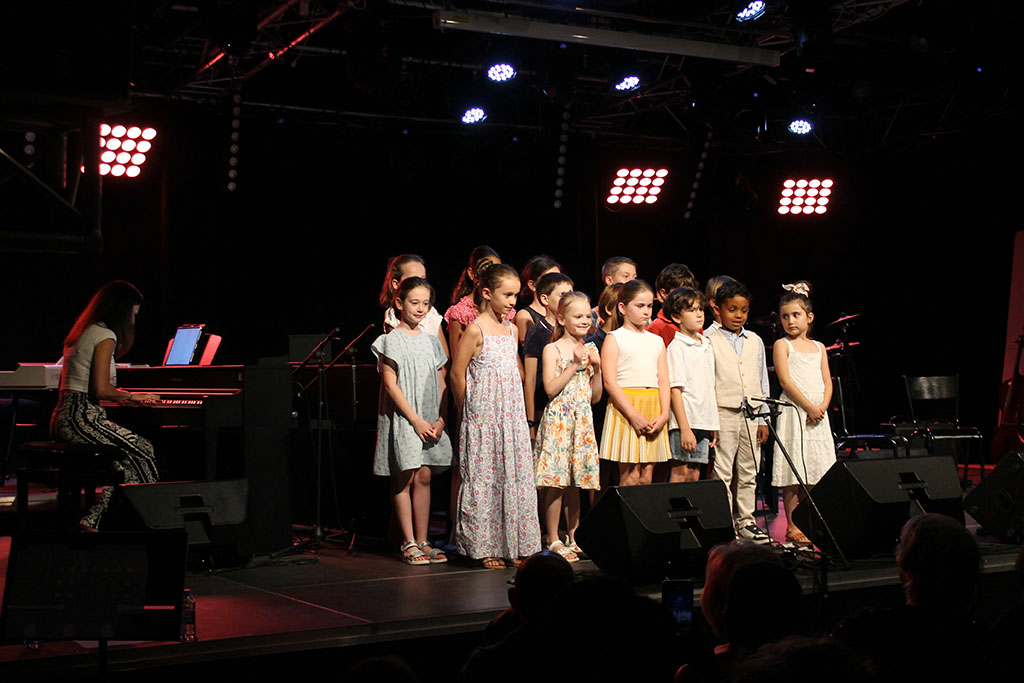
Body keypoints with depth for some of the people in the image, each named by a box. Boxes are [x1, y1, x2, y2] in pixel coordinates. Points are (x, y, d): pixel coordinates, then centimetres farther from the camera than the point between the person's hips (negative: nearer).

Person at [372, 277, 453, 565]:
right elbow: (391, 384, -10)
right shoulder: (392, 340, -4)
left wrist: (440, 419, -1)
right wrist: (416, 420, -14)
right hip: (402, 419, -5)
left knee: (424, 478, 5)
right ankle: (409, 543, 3)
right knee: (404, 479, -2)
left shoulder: (432, 341, 12)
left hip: (430, 420, 5)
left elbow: (441, 385, 13)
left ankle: (422, 541, 11)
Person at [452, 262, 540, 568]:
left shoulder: (511, 329, 10)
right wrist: (468, 410, 0)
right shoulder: (476, 330, -10)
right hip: (483, 418, -6)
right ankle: (484, 547, 6)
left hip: (512, 415, 6)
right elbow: (457, 374, -8)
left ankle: (515, 544, 12)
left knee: (516, 477, 6)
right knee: (484, 479, -1)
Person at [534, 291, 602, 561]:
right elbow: (551, 388, -13)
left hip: (582, 421, 5)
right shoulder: (552, 349, -3)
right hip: (558, 420, -5)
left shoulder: (590, 350, 12)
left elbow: (595, 396, 12)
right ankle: (553, 540, 1)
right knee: (556, 483, -5)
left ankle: (573, 536, 18)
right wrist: (575, 365, -14)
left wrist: (597, 368, -2)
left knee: (575, 482, 10)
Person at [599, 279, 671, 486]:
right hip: (625, 407, -5)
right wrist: (634, 415, -16)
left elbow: (663, 381, 11)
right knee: (630, 475, -6)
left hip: (653, 410, 5)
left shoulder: (657, 341, 16)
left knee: (647, 475, 3)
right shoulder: (614, 339, 0)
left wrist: (664, 414, -5)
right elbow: (610, 382, -9)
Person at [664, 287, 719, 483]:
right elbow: (675, 389, -13)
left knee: (694, 474, 8)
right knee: (680, 472, -5)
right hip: (684, 421, -7)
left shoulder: (706, 346, 15)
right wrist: (684, 428, -18)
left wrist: (714, 424, 14)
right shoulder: (676, 347, -7)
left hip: (704, 421, 7)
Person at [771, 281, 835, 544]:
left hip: (817, 414, 5)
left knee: (815, 472, 4)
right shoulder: (782, 345, 1)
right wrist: (809, 406, -14)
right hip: (793, 411, -5)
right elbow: (786, 381, -9)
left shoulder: (819, 347, 15)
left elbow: (827, 382, 11)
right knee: (792, 475, -5)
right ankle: (792, 527, 0)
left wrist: (822, 406, -6)